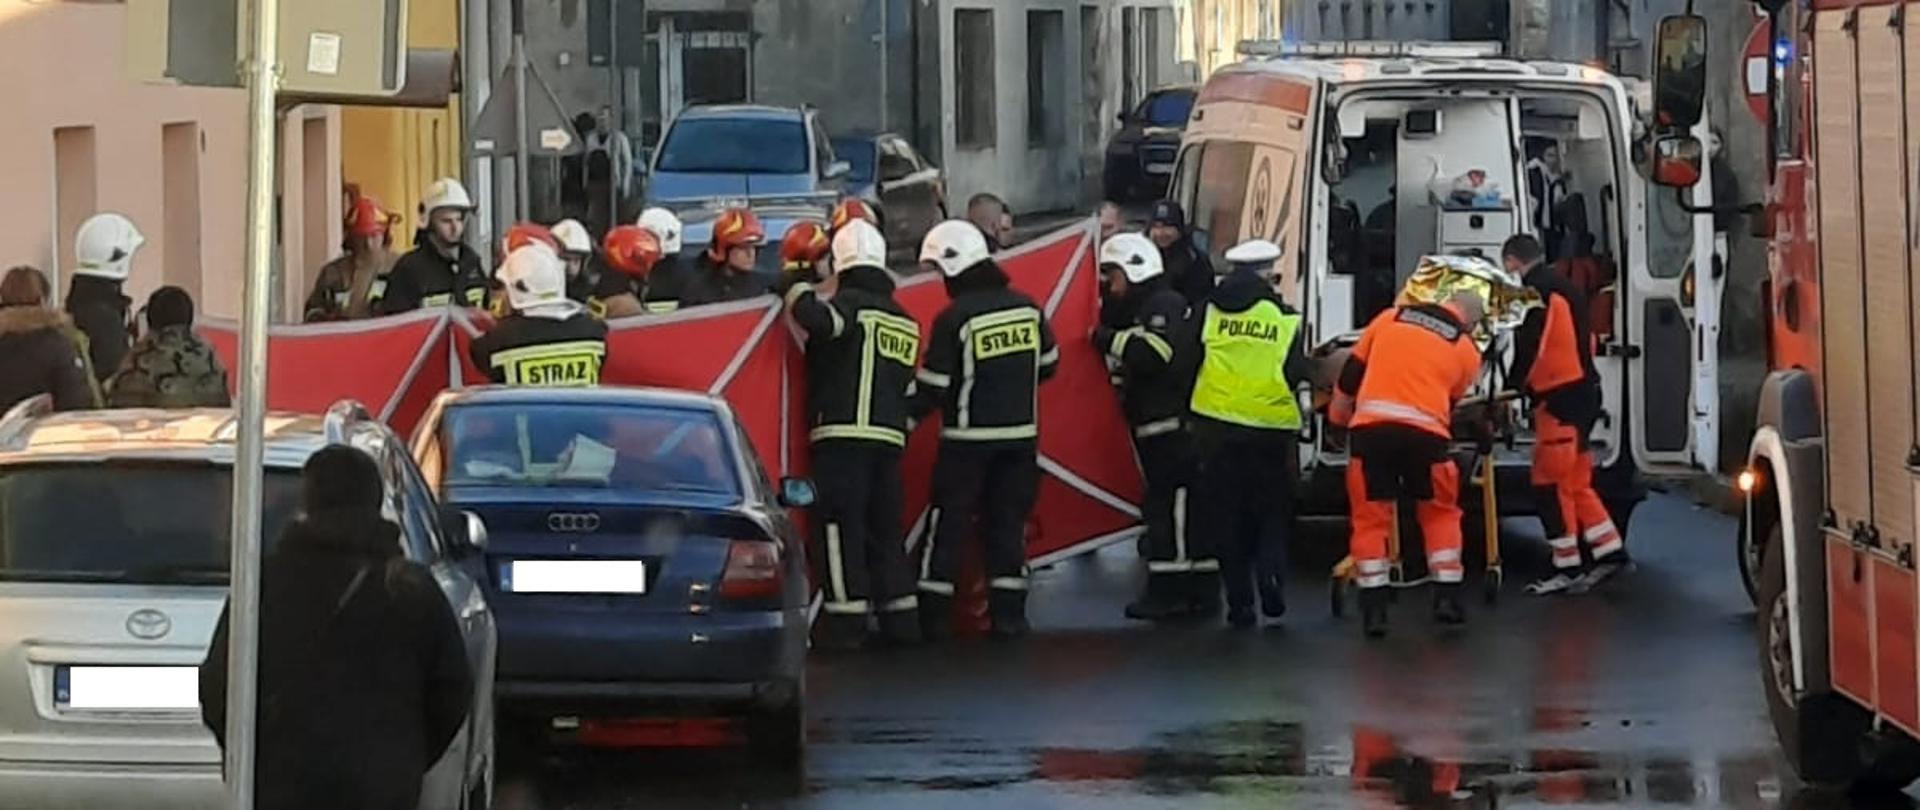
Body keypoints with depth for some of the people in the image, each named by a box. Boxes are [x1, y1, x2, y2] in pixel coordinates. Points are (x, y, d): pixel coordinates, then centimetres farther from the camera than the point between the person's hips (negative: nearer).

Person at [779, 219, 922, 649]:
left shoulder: (850, 303, -5)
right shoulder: (904, 322, 20)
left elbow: (821, 320, -26)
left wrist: (796, 287, -10)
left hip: (844, 436, -7)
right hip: (890, 437, 7)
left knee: (840, 523, -6)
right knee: (884, 528, 13)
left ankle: (845, 618, -10)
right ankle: (900, 619, 14)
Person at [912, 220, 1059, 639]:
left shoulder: (954, 318, -14)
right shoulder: (1027, 307, 1)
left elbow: (933, 386, -12)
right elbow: (1047, 364, 13)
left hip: (968, 438, -4)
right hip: (1021, 433, 4)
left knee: (948, 525, 3)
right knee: (1008, 523, 11)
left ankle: (932, 615, 3)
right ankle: (1008, 613, 8)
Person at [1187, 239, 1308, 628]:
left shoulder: (1209, 311, 3)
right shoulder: (1285, 317, -3)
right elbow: (1296, 373, -4)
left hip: (1216, 426, 1)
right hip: (1271, 425, -1)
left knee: (1227, 516, 9)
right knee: (1273, 509, 13)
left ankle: (1239, 601, 6)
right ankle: (1270, 571, -13)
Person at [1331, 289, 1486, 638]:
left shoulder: (1390, 318, 17)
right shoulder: (1467, 351, 14)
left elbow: (1351, 374, 18)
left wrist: (1339, 420, 30)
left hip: (1370, 425, 1)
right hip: (1423, 431, -1)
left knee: (1370, 518, 11)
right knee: (1440, 513, 20)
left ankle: (1374, 609, 5)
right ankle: (1447, 598, 15)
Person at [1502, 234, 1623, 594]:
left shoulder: (1537, 290, -12)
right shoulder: (1565, 287, 18)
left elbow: (1530, 347, -18)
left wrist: (1512, 387, -4)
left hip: (1560, 398, -10)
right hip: (1584, 389, 10)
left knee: (1551, 482, -4)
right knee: (1574, 481, 15)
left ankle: (1567, 567, -2)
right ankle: (1610, 550, 13)